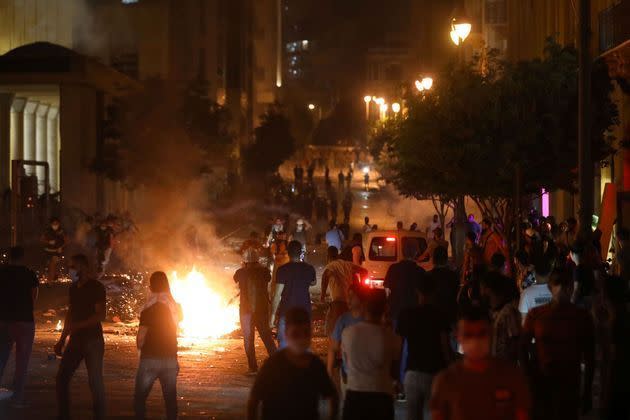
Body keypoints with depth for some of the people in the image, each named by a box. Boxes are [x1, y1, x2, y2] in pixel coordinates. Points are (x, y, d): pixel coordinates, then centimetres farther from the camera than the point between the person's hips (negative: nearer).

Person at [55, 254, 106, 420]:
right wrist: (62, 340, 18)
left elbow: (100, 315, -17)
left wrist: (77, 326, -24)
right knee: (61, 377, 5)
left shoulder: (96, 287, -10)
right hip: (75, 339, 8)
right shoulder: (74, 288, 13)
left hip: (92, 340, -8)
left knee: (95, 381, -7)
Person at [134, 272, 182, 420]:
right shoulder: (175, 307, 2)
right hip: (170, 358, 5)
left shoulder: (150, 309, -13)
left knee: (140, 397, 5)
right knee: (170, 398, 11)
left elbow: (141, 337, -13)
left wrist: (141, 347, 5)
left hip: (151, 358, -5)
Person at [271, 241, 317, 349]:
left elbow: (277, 294, -13)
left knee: (283, 344, 3)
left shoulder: (283, 270, -12)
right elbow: (313, 283, 22)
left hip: (286, 311, -3)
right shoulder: (309, 269, 0)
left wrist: (273, 313, -7)